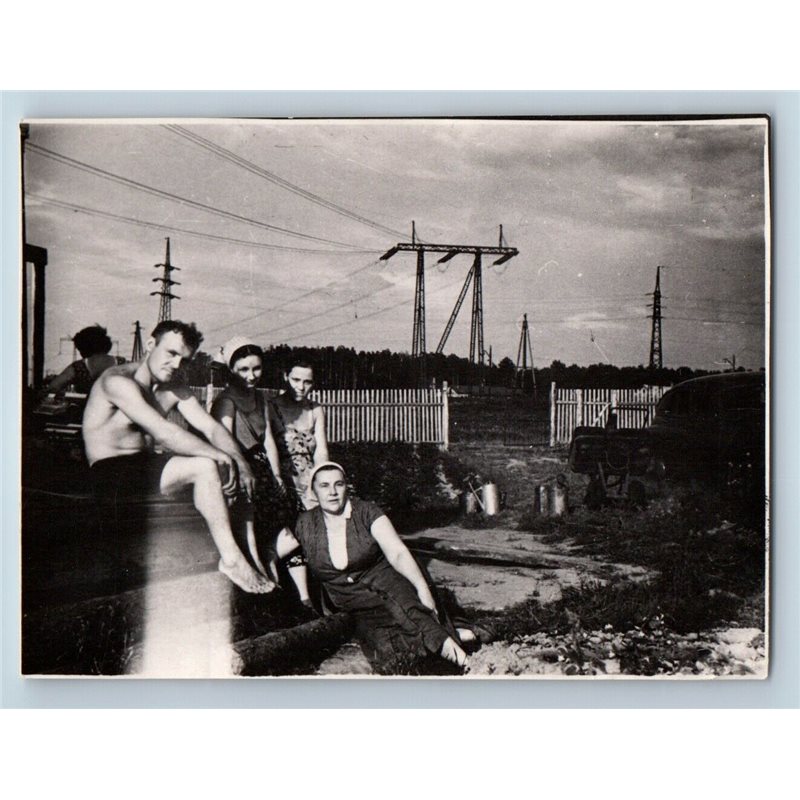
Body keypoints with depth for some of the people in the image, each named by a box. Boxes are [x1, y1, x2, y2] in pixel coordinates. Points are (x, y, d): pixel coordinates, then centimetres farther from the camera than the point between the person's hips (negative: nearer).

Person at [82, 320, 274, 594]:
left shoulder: (174, 387, 8)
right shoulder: (118, 381, -18)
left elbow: (211, 427, -1)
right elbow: (164, 433, -28)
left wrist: (240, 462, -18)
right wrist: (220, 456, -28)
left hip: (145, 466, 8)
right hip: (111, 474, -8)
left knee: (225, 471, -7)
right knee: (205, 467, -25)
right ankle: (231, 559, -22)